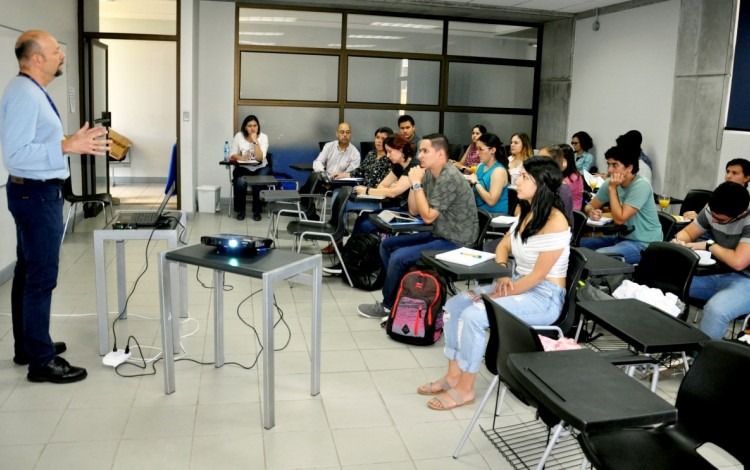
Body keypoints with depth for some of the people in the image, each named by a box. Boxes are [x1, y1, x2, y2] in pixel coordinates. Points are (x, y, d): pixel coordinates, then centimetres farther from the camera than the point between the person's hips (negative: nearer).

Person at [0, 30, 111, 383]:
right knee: (41, 278, -5)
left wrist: (72, 143, 17)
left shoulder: (32, 92, 12)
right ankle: (41, 362, 3)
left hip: (35, 192, 11)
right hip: (37, 194, -11)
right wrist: (66, 146, -32)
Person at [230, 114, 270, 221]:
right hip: (243, 168, 1)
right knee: (240, 182, -31)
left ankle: (257, 211, -11)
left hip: (260, 168, -1)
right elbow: (233, 154, -3)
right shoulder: (239, 136, -6)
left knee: (258, 183, -32)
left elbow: (260, 158, -19)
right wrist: (241, 158, -24)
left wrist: (255, 141, -25)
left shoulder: (263, 137, -9)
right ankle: (240, 210, -9)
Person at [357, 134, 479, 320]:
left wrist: (417, 183, -17)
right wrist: (414, 182, -4)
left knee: (399, 257, -21)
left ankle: (388, 305, 1)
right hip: (439, 235, 10)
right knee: (387, 244, 10)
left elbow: (428, 216, -22)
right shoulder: (429, 174, 6)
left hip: (455, 242, -10)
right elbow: (413, 210, 9)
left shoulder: (450, 179, -22)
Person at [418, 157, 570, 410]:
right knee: (454, 305, -3)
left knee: (473, 315, -25)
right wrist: (502, 275, -7)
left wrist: (497, 295, -16)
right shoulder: (526, 213, 6)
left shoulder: (555, 223, -21)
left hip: (544, 297, -9)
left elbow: (537, 276, -22)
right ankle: (453, 375, 4)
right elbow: (503, 247, 14)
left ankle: (465, 389, -10)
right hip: (517, 285, 9)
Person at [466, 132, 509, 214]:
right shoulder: (481, 166, 9)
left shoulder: (499, 171, -14)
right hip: (480, 210, 7)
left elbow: (491, 201, -21)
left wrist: (476, 182, -18)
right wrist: (468, 182, -2)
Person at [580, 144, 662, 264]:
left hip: (644, 244, -8)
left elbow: (620, 218, -25)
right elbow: (590, 206, 9)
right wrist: (591, 212, -15)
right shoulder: (610, 182, 0)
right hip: (622, 237, 8)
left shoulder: (641, 186, -21)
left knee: (598, 255, -30)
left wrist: (612, 188, -22)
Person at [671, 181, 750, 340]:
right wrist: (678, 241, -15)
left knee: (715, 310, -35)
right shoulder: (713, 209, -4)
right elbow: (687, 232, 8)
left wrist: (709, 245, -17)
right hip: (716, 273, 7)